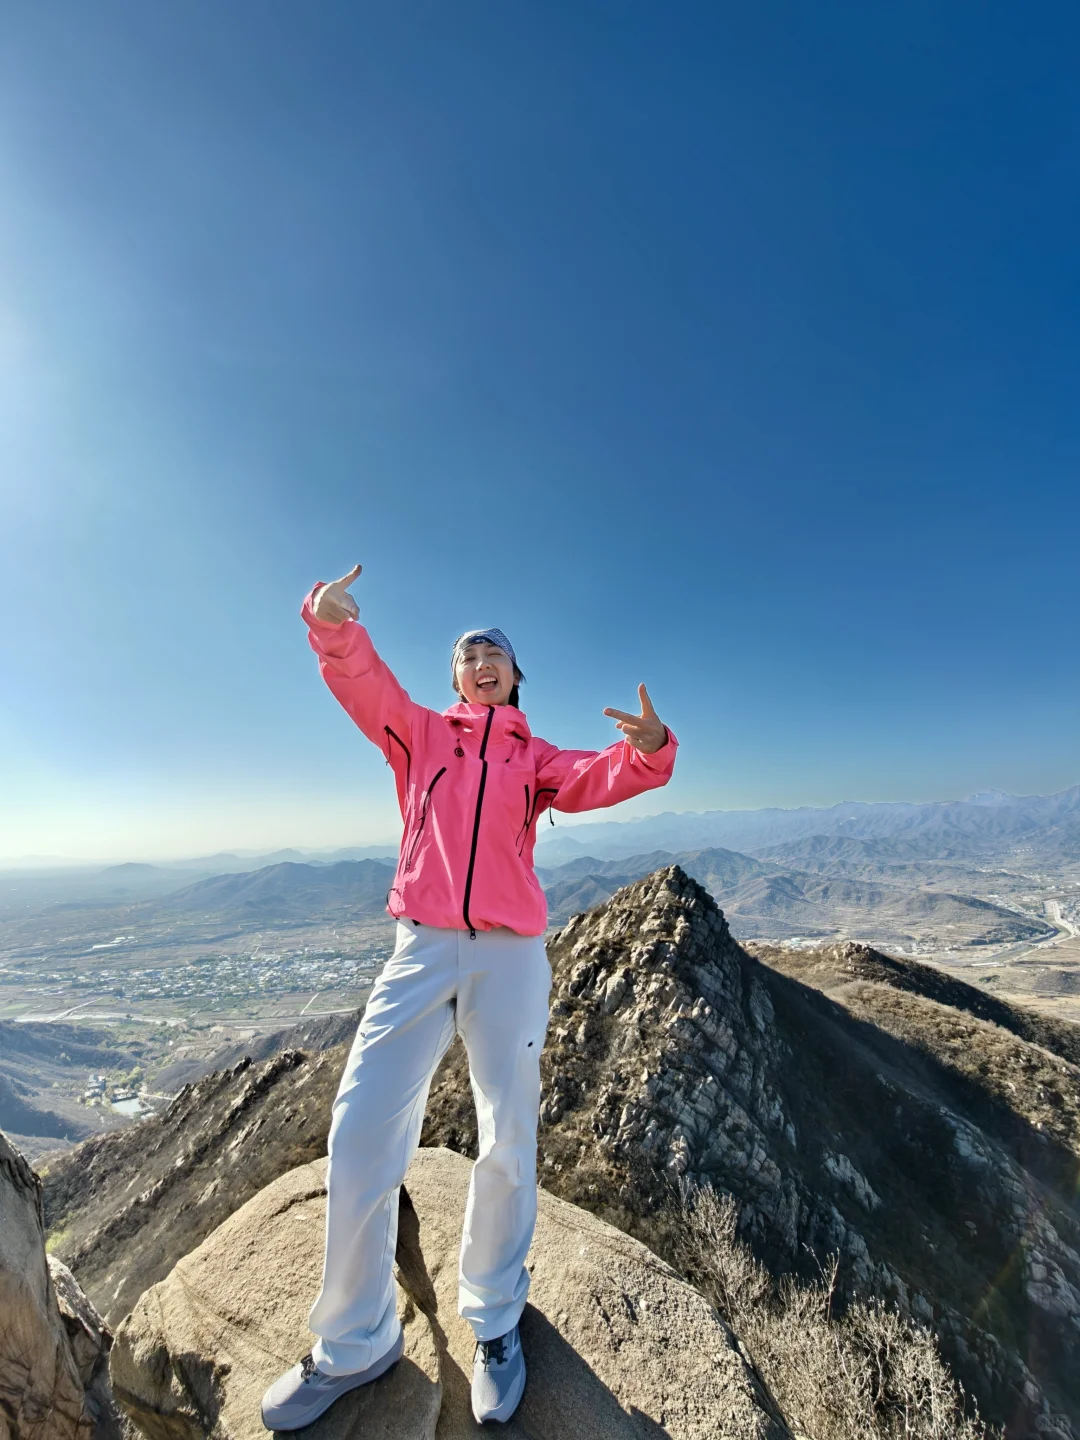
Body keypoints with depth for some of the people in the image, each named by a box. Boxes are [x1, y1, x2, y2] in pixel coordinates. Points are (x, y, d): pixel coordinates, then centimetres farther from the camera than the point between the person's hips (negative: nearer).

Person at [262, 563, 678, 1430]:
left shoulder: (537, 758, 12)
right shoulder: (419, 733, 12)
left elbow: (604, 778, -6)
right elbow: (362, 682, -6)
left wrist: (649, 747, -28)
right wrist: (332, 625, -26)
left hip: (511, 953, 1)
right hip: (421, 948, 0)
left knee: (508, 1141, 7)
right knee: (362, 1130, -2)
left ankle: (495, 1321, 31)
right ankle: (355, 1343, 20)